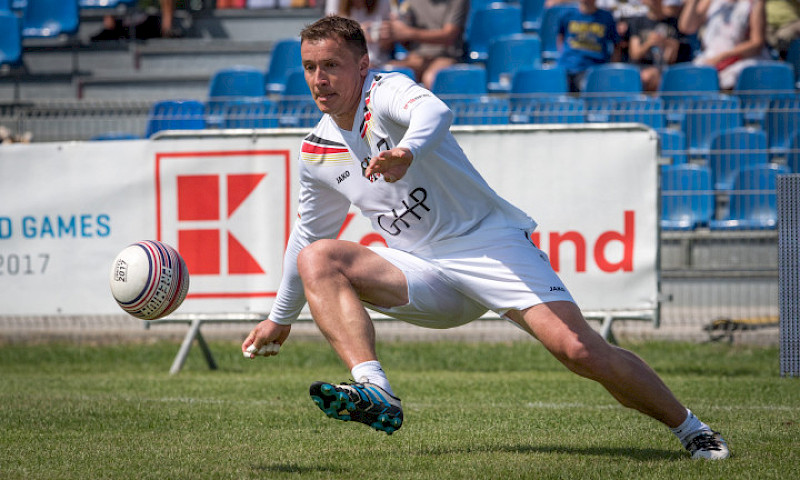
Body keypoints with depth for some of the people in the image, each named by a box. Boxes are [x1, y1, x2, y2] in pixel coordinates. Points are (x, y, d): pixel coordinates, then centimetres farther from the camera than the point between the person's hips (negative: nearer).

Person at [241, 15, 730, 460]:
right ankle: (375, 392, -33)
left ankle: (691, 429, -5)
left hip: (489, 242, -6)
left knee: (579, 350, -22)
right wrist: (281, 318, 35)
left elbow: (434, 112, -38)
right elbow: (310, 234, 27)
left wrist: (408, 152, -61)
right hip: (422, 273, 6)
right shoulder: (317, 151, 9)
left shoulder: (386, 92, -12)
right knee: (317, 259, -17)